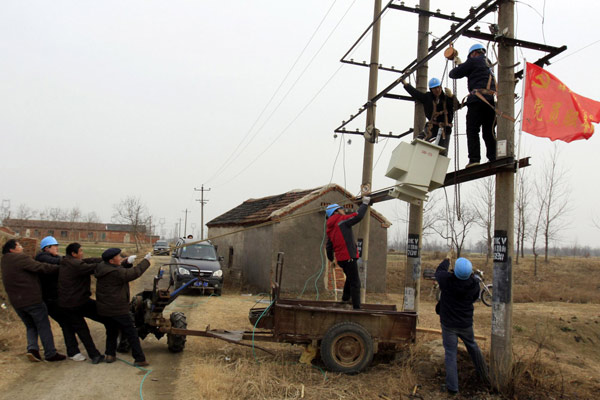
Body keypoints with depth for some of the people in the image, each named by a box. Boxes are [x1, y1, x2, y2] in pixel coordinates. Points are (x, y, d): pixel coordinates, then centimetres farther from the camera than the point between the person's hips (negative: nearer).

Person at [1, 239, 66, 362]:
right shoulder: (21, 258, -13)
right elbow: (41, 267, -20)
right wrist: (59, 267, -12)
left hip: (16, 302, 8)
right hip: (32, 300, -8)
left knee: (31, 326, 20)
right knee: (43, 326, 2)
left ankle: (32, 348, 2)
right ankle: (50, 354, 6)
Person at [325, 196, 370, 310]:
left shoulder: (330, 229, 13)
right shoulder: (342, 220, -10)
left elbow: (329, 247, 18)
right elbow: (358, 216, -17)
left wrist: (331, 259, 31)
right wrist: (365, 203, -3)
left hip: (341, 258, 9)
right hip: (348, 257, -9)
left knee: (350, 278, 30)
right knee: (355, 283, -3)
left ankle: (345, 298, 40)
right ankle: (356, 307, -2)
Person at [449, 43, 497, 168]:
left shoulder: (474, 61, 6)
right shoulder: (489, 64, 27)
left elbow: (454, 74, 8)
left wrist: (457, 67, 31)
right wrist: (460, 64, 45)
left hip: (478, 98, -6)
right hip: (492, 99, 6)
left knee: (472, 130, -6)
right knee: (489, 132, 8)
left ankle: (474, 159, -15)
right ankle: (493, 158, -1)